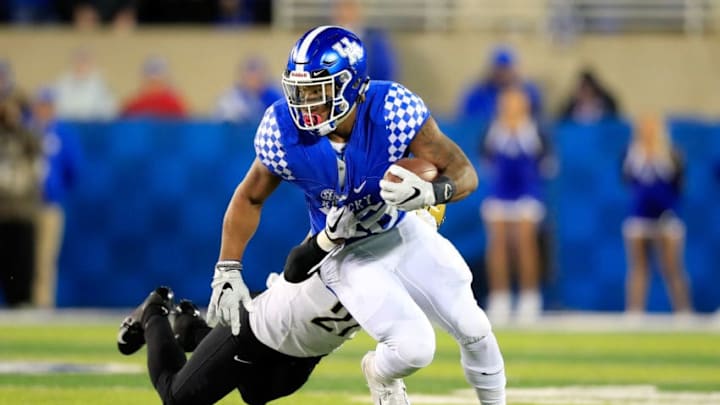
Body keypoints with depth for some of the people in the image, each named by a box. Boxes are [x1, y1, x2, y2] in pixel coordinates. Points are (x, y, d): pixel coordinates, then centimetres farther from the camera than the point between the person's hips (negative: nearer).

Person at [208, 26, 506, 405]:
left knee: (472, 330, 5)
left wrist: (430, 192, -46)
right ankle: (379, 372, 18)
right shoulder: (284, 132, -25)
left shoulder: (392, 110, -30)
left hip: (405, 234, 1)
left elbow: (464, 174, -25)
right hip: (348, 256, -1)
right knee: (414, 348, -18)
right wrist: (227, 272, -7)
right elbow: (249, 199, -6)